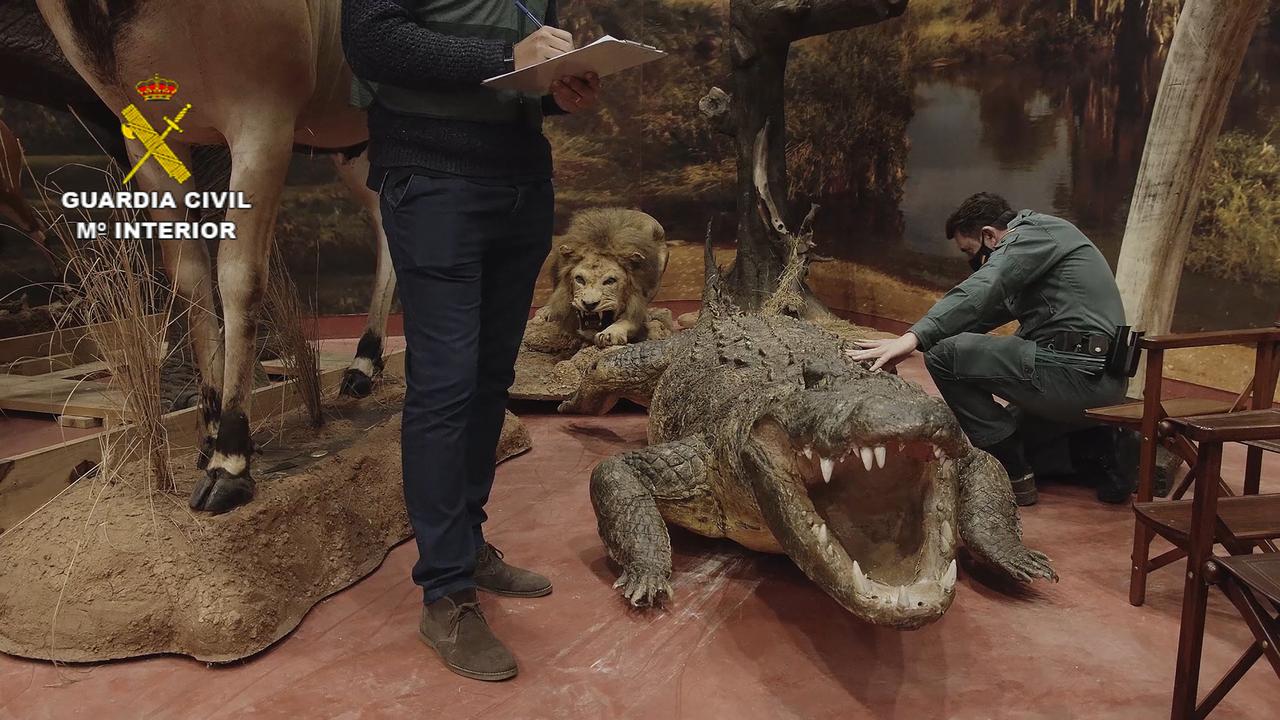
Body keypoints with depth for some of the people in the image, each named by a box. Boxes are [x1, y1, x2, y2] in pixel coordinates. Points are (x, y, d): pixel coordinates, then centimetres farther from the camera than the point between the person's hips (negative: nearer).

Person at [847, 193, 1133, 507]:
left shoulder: (1033, 233, -6)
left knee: (945, 354, -14)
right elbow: (993, 307, 29)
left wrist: (914, 337, -36)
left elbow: (980, 292, -24)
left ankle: (1013, 473, -8)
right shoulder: (1041, 239, 26)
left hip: (1076, 373, -11)